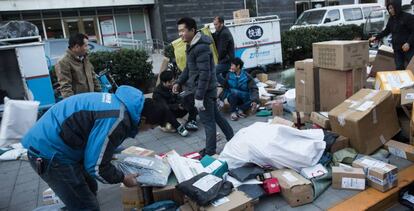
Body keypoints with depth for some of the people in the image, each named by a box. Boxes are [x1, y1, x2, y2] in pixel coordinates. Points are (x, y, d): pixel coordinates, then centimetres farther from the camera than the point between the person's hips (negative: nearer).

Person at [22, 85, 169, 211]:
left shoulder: (122, 102, 2)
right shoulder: (117, 120, -28)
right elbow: (96, 167, -20)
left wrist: (110, 153, 20)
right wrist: (123, 178, -6)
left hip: (51, 143, 10)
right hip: (48, 152, -10)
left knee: (90, 188, 21)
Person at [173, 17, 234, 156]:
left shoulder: (201, 48, -22)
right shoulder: (191, 46, 10)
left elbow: (205, 74, -25)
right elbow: (188, 68, 21)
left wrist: (199, 97, -25)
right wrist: (179, 82, 10)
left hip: (204, 90, -10)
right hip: (208, 90, 10)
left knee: (208, 121, 2)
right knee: (216, 116, 19)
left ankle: (210, 153, 17)